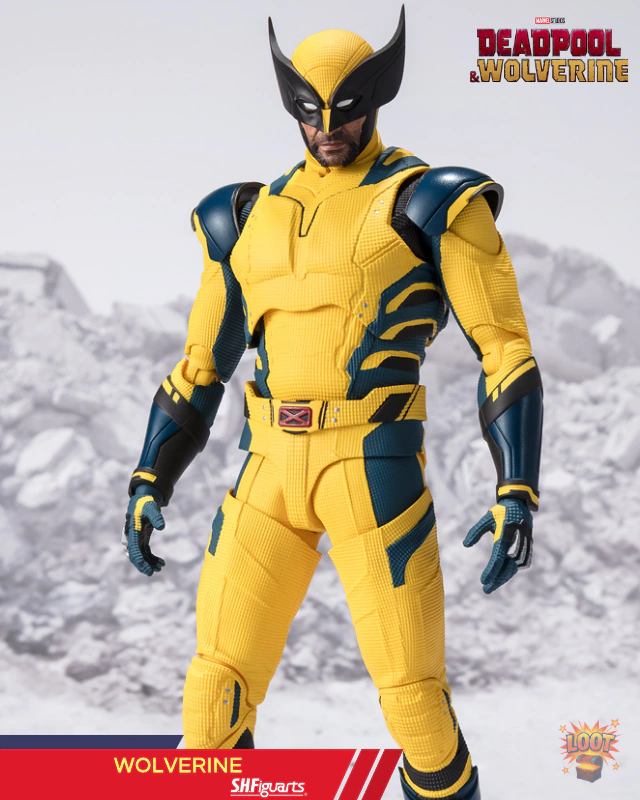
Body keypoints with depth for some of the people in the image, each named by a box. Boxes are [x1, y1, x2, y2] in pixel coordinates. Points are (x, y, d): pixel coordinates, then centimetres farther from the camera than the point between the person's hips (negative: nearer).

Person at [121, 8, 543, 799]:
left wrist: (519, 494, -11)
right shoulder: (251, 217, 16)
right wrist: (147, 485, 13)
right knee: (214, 698, 1)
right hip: (269, 473, 4)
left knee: (412, 698, 0)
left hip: (376, 472, -4)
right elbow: (200, 366, 20)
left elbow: (505, 351, -1)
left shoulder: (427, 201, 2)